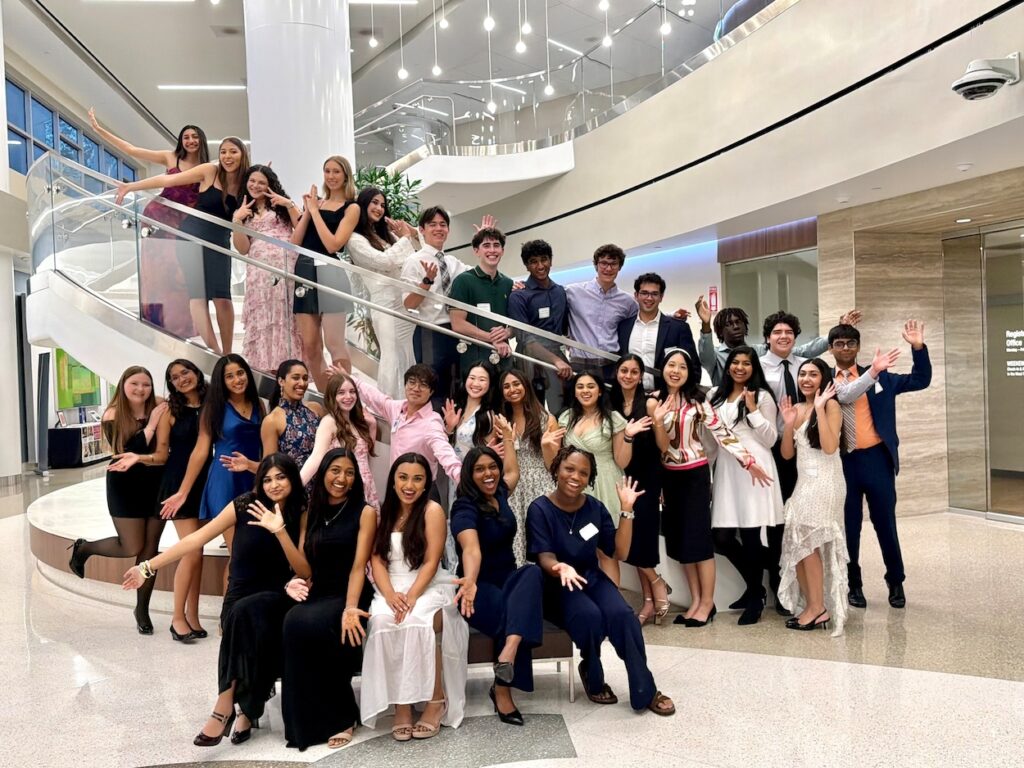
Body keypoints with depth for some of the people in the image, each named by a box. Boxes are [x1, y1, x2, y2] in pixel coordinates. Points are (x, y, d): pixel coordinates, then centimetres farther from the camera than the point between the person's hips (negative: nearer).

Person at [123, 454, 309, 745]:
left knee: (246, 612, -34)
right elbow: (196, 540, -2)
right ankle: (246, 710, -16)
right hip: (240, 595, 1)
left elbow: (305, 571, -10)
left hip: (277, 596, -1)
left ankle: (225, 707, -27)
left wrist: (279, 531, -24)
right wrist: (149, 567, -6)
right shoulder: (244, 505, -5)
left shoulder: (301, 514, -3)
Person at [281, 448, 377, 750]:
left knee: (302, 625, -32)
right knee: (293, 623, -30)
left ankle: (339, 717, -14)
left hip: (347, 596, -4)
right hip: (316, 595, 4)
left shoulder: (365, 512, 0)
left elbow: (358, 565, -9)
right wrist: (296, 582, -12)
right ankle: (309, 721, -13)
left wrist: (350, 609, -23)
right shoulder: (311, 513, 15)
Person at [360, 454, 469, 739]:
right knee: (382, 620, -30)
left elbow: (431, 562, -9)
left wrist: (412, 597, -23)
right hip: (391, 589, 3)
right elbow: (376, 559, 2)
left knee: (418, 621, -34)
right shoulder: (383, 513, 10)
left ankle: (436, 701, -19)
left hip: (429, 587, -3)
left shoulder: (432, 510, -2)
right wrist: (390, 595, -16)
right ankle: (400, 704, -21)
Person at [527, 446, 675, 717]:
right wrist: (561, 568, -44)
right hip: (557, 585, -4)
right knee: (590, 616, -33)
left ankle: (645, 691, -11)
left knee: (622, 614, -26)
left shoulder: (595, 507, 2)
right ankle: (593, 677, -3)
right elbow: (545, 557, -20)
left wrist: (626, 510, -8)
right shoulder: (540, 509, -11)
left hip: (591, 578, 4)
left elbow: (618, 553, 0)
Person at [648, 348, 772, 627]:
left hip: (695, 474, -4)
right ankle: (695, 600, 17)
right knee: (680, 538, 7)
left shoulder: (697, 399, -6)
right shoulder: (654, 402, 1)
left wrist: (748, 461, -18)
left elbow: (721, 431, -11)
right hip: (670, 476, 4)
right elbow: (662, 446, -5)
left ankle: (707, 602, 8)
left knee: (698, 535, -3)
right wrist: (657, 420, -23)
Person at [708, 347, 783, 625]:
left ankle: (756, 597, 15)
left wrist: (753, 410, -11)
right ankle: (754, 585, 24)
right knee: (721, 538, 0)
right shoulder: (715, 395, 15)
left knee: (750, 536, -3)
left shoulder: (762, 396, 2)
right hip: (726, 470, 5)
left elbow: (771, 439, -3)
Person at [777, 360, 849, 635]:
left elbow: (830, 447, -20)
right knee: (798, 544, 2)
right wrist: (788, 424, -4)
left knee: (806, 541, -9)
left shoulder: (830, 405, -7)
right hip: (804, 482, 7)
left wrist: (819, 408, -20)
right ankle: (813, 606, 8)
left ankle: (819, 607, 0)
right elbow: (787, 454, 10)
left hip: (824, 482, -7)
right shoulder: (796, 408, 13)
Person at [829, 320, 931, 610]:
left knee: (885, 522, 9)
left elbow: (920, 381, 3)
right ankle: (854, 585, 22)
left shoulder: (878, 376, 6)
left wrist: (918, 347, -7)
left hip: (875, 459, 1)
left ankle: (896, 582, 25)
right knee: (849, 526, 8)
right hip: (842, 462, -1)